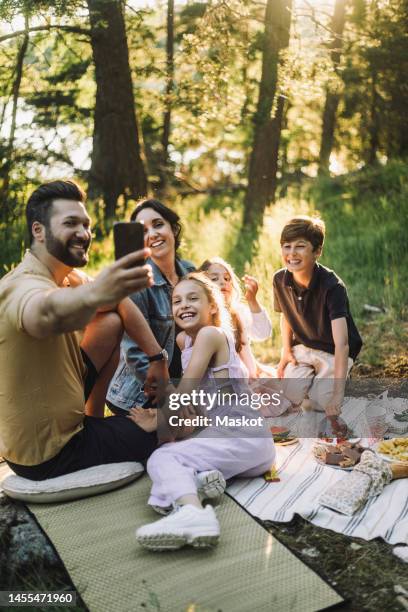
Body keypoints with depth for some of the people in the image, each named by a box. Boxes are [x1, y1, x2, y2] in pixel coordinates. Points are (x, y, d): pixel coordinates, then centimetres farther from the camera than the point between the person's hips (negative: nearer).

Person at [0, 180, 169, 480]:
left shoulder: (69, 278, -1)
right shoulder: (24, 286, -29)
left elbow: (121, 303, 8)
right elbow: (48, 312, -53)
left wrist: (158, 358, 0)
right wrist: (94, 293, -73)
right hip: (46, 455, -8)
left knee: (112, 323, 9)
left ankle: (94, 420, 18)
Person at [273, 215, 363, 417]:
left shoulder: (332, 286, -30)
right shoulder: (280, 280, -13)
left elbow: (341, 344, -35)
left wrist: (337, 395, -41)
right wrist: (286, 350, -4)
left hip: (333, 352, -4)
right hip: (302, 348, 4)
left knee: (321, 401, -20)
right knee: (291, 394, -16)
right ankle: (312, 375, 15)